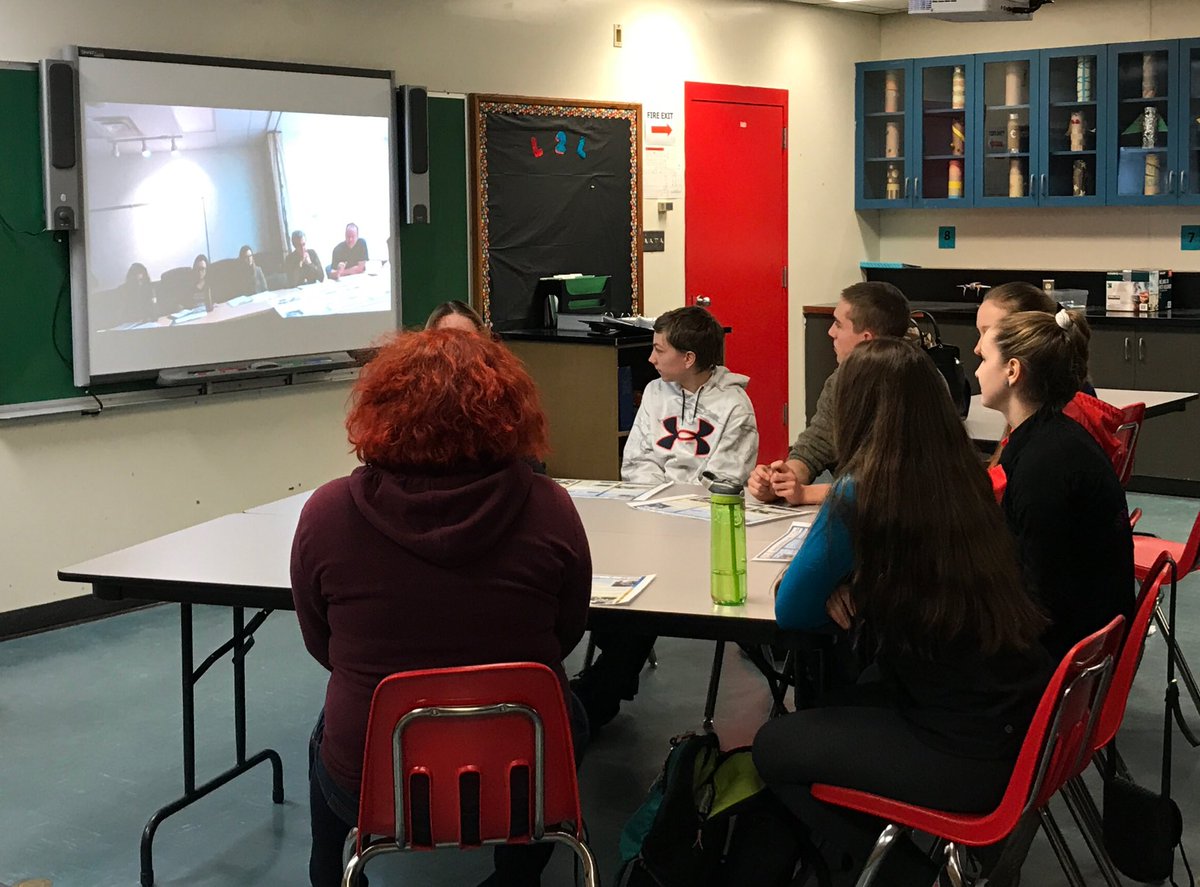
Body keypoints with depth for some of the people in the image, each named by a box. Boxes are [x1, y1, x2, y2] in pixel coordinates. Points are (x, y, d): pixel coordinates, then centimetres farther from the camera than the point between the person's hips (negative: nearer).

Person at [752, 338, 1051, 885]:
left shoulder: (861, 495, -16)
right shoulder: (966, 479, 3)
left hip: (967, 756, -7)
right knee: (822, 717, 28)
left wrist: (848, 599, 13)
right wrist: (863, 597, 10)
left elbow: (790, 611, -4)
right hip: (1023, 720, 7)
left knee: (773, 747, 14)